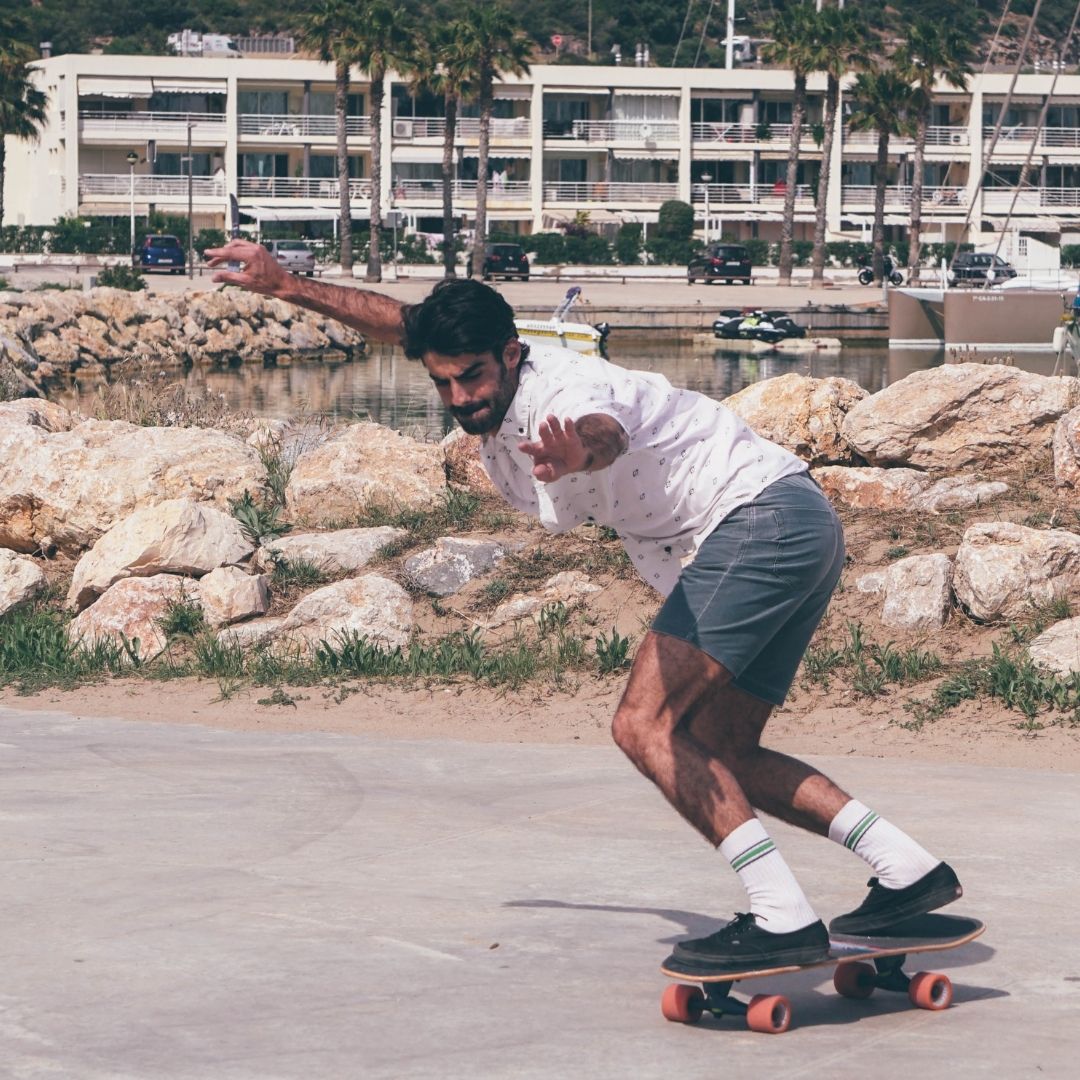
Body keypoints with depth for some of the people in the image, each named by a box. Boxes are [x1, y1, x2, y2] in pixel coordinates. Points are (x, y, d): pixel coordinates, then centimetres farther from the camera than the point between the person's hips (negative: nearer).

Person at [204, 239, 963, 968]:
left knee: (646, 728, -19)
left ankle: (784, 918, -24)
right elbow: (402, 320, 23)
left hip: (763, 517, -11)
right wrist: (289, 286, 27)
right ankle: (909, 870, 9)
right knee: (718, 755, 11)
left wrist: (579, 452, -73)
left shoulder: (560, 399, -24)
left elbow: (606, 433, -50)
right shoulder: (494, 388, 4)